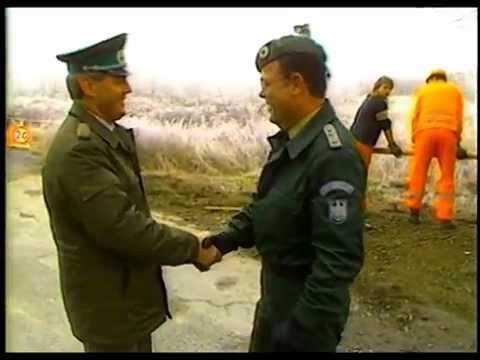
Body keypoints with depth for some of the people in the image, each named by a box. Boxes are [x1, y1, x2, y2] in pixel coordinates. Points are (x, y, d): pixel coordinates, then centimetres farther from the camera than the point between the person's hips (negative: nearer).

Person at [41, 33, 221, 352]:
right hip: (110, 305, -9)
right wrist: (193, 248, -19)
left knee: (140, 345, 24)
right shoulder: (78, 148, -26)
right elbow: (123, 227, -30)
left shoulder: (104, 134, 5)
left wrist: (186, 246, 4)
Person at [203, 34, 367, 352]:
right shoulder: (289, 138, 2)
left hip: (306, 298, -8)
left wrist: (303, 333, -24)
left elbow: (339, 259, -29)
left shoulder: (334, 154, -29)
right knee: (263, 346, 26)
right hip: (276, 289, 9)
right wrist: (227, 238, -4)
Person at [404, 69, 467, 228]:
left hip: (425, 131, 0)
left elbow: (415, 116, 13)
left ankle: (414, 211, 6)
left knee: (418, 172, 7)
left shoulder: (422, 90, 23)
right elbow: (459, 118, 14)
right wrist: (458, 141, 17)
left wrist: (414, 139, 14)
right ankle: (445, 218, -2)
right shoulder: (455, 90, 24)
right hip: (448, 132, 0)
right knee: (447, 176, 2)